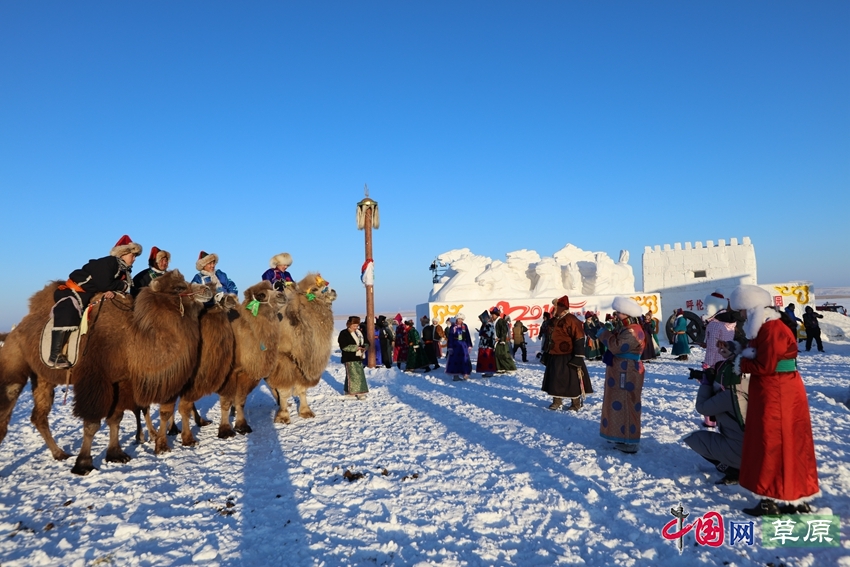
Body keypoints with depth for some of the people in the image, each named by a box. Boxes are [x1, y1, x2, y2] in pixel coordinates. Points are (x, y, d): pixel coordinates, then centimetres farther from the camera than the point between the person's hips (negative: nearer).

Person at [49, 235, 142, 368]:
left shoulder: (124, 271, 11)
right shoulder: (109, 262, -15)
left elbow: (129, 290, 1)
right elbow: (104, 285, -24)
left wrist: (113, 291, -19)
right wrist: (123, 286, -11)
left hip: (87, 297, 9)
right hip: (73, 291, -9)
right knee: (68, 311, -33)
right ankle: (55, 355, -35)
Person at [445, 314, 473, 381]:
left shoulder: (464, 326, 5)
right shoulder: (453, 327, -4)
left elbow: (468, 336, 9)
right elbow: (449, 337, -4)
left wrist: (469, 345, 6)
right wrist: (450, 347, -8)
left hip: (463, 345, 3)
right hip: (455, 345, -3)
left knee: (465, 360, -3)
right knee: (455, 360, 0)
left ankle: (465, 373, 5)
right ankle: (455, 375, 7)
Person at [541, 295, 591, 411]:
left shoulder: (571, 320, -16)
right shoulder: (555, 320, 11)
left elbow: (579, 339, -18)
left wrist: (578, 357, -20)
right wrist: (549, 352, 23)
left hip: (568, 357, -9)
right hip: (555, 357, 9)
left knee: (573, 380, 1)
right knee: (555, 379, 13)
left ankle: (576, 403, 12)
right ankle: (557, 401, 25)